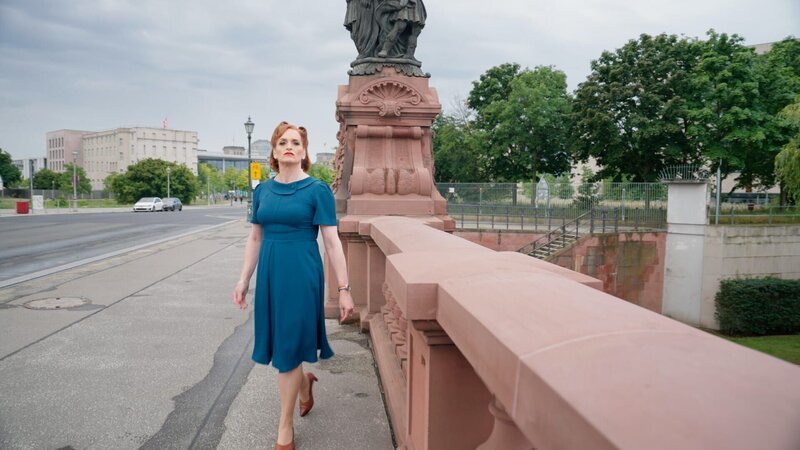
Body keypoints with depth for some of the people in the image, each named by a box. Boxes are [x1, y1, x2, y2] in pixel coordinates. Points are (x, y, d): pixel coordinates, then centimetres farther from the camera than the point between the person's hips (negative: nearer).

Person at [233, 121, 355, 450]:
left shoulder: (317, 190, -7)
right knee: (277, 343, 14)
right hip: (269, 273, 5)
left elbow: (332, 242, -8)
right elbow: (255, 239, 13)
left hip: (301, 274, -5)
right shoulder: (263, 190, 7)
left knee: (288, 349, 1)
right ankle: (305, 382, 46)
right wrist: (243, 280, 11)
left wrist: (344, 289, -10)